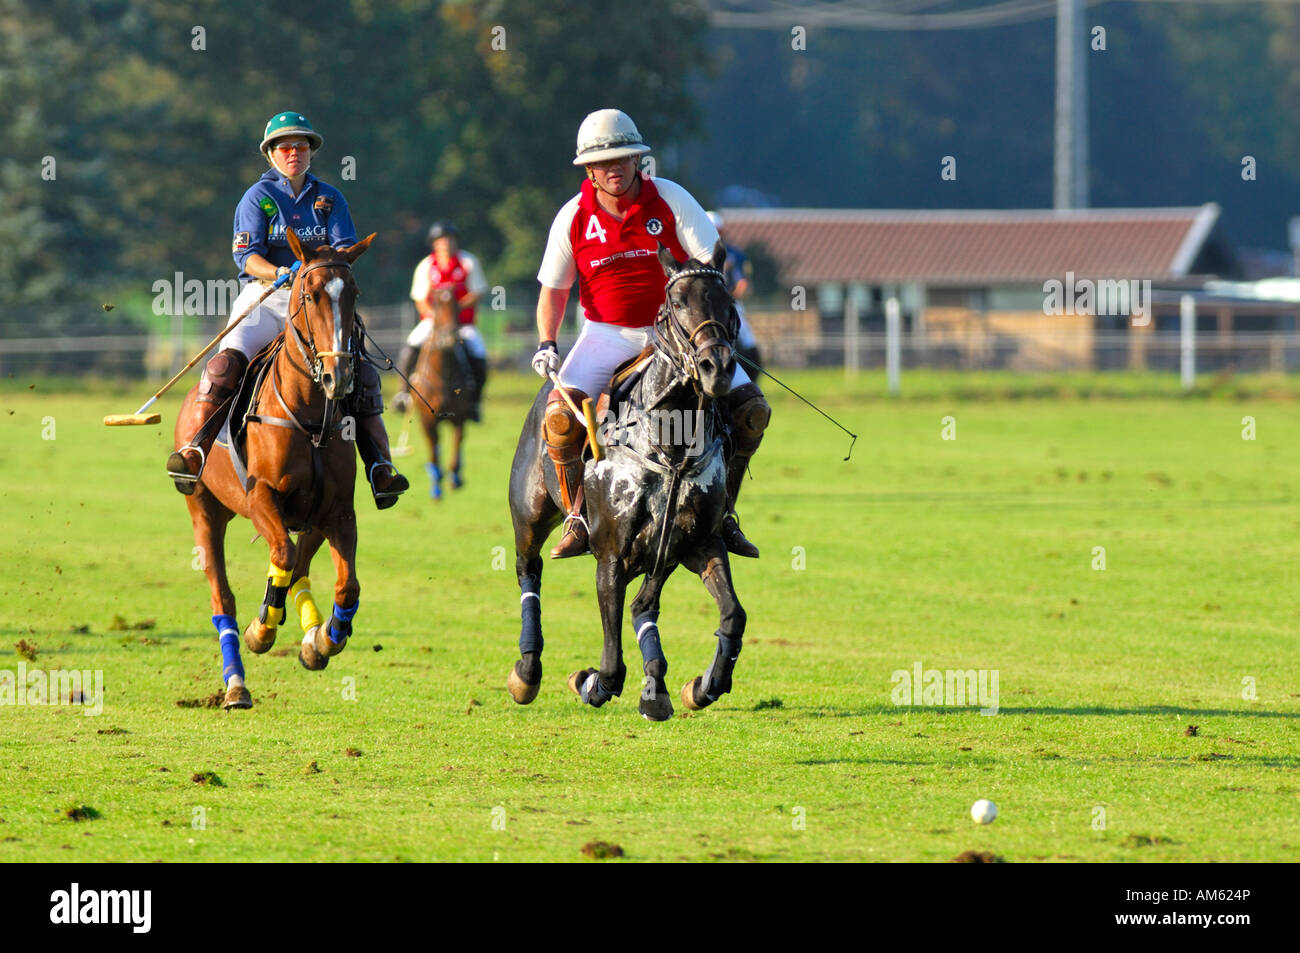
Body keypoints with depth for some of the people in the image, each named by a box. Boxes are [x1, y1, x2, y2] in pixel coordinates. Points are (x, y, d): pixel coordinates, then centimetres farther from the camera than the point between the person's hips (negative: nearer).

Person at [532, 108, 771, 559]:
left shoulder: (671, 200, -9)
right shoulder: (573, 217, -5)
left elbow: (714, 265, -8)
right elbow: (553, 289, 5)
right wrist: (547, 343, -10)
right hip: (608, 334, 0)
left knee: (750, 407, -15)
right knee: (559, 417, -24)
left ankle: (721, 512, 0)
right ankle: (578, 517, -4)